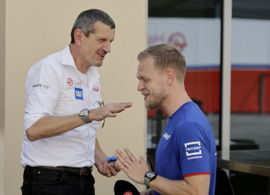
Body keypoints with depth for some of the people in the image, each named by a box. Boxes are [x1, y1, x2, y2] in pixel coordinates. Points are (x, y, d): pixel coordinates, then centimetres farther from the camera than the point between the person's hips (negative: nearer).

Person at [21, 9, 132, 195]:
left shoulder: (94, 76, 13)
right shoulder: (49, 68, -13)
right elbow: (33, 129, -25)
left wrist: (99, 157, 3)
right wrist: (89, 115, -29)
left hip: (84, 179, 8)